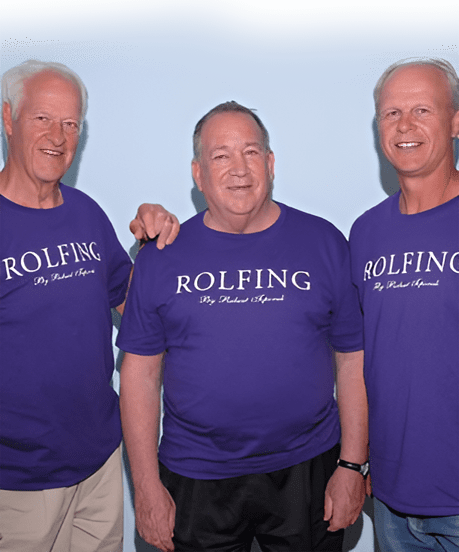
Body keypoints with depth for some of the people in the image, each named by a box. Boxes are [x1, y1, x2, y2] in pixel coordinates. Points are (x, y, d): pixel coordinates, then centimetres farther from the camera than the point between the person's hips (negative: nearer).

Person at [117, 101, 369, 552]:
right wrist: (146, 486, -3)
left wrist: (353, 465, -2)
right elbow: (141, 374, -1)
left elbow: (354, 360, 0)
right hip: (195, 481, 0)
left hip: (306, 472, 1)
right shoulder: (161, 256, -2)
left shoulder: (324, 243, -2)